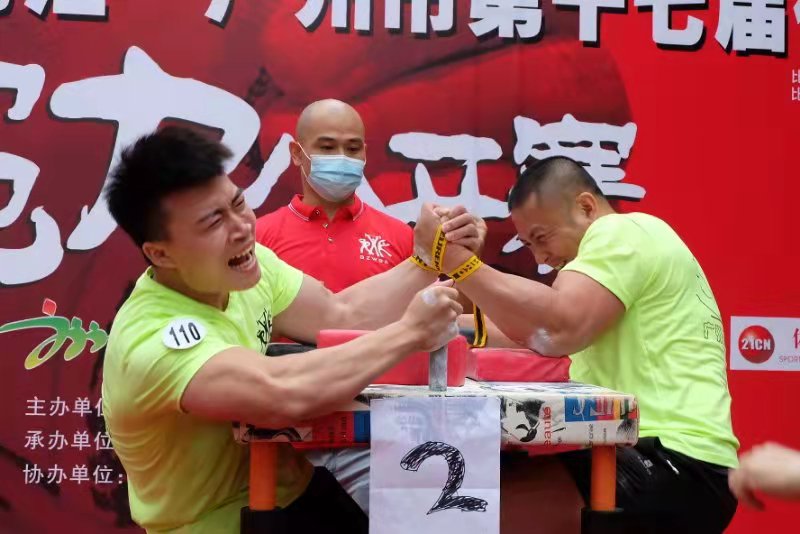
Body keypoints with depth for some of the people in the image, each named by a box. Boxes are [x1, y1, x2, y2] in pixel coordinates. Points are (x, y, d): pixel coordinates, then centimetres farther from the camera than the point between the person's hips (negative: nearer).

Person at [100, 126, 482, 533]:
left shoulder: (248, 263, -3)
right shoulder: (153, 342, -29)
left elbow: (343, 316, 1)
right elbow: (283, 395, -42)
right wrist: (409, 331, -30)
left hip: (287, 493, 8)